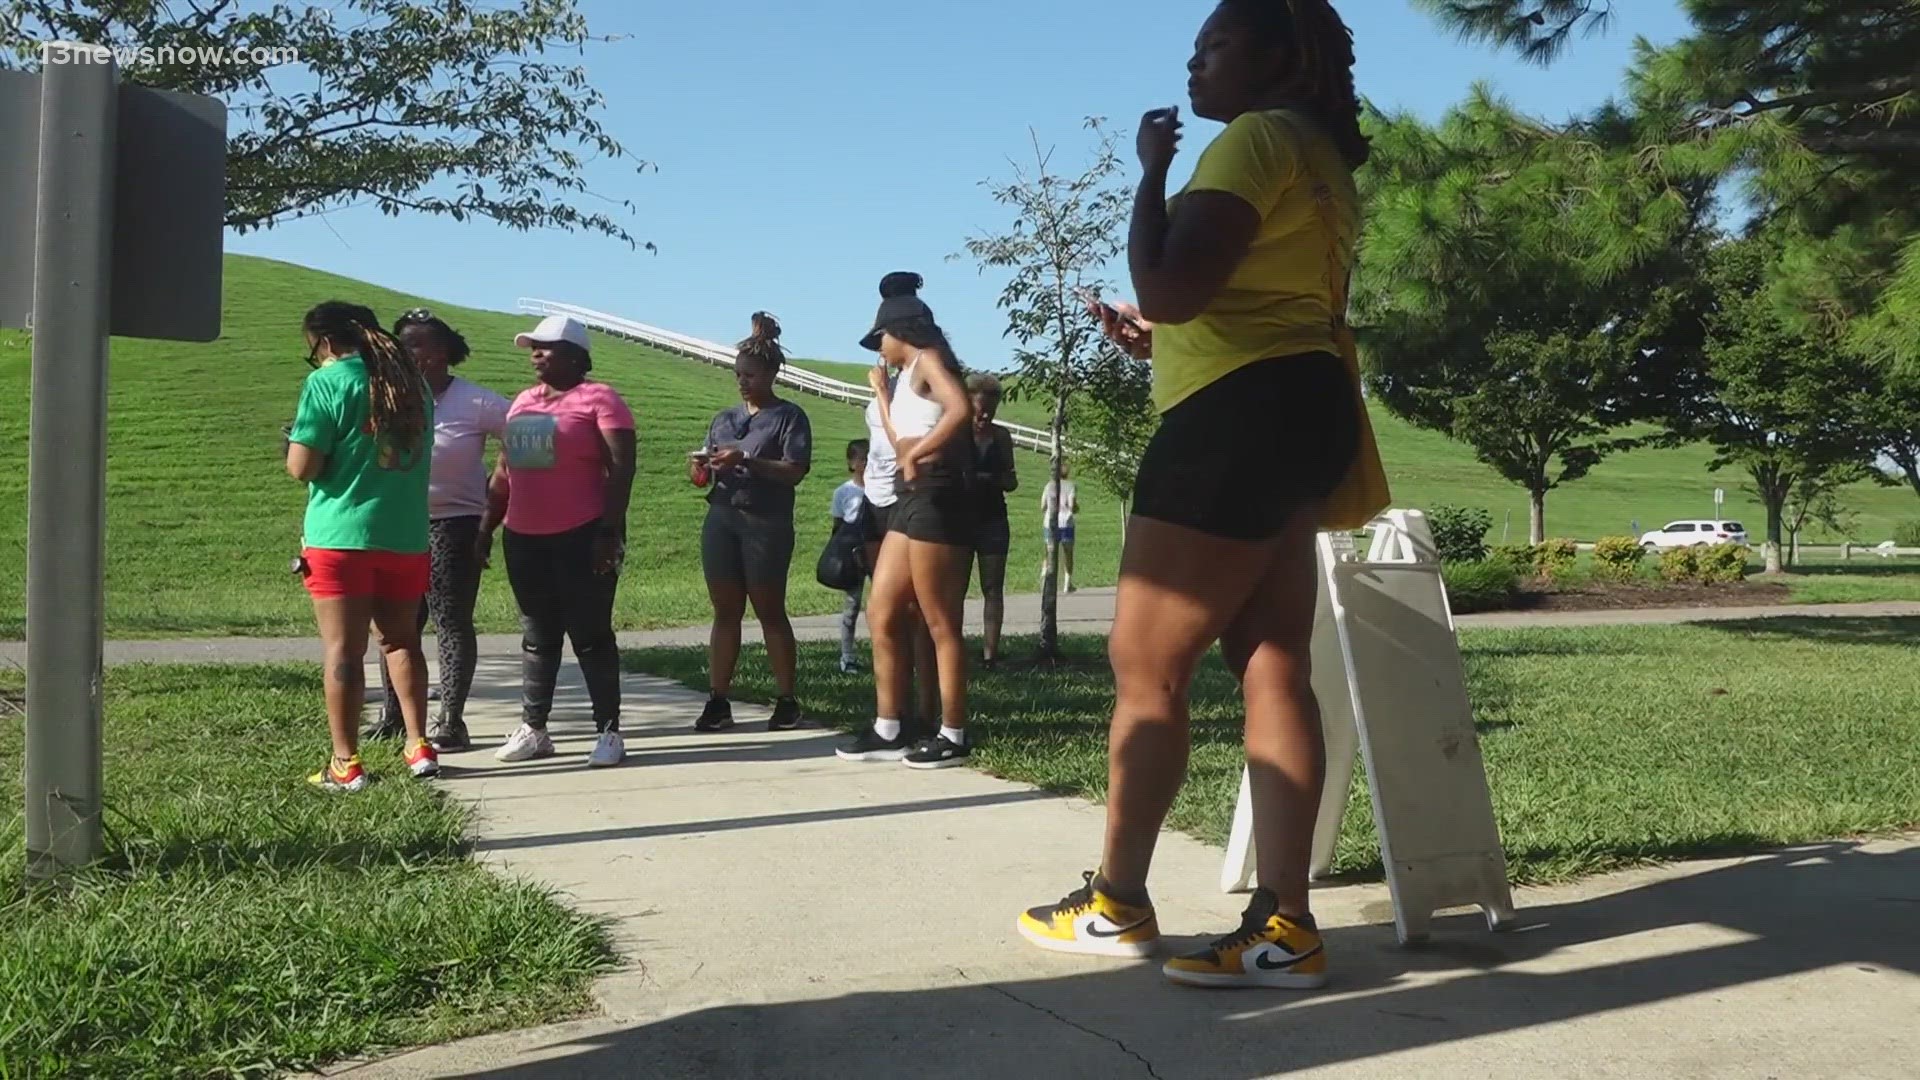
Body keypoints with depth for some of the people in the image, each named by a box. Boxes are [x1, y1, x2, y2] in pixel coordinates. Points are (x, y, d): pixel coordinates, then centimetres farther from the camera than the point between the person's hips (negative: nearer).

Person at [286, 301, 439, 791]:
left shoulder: (327, 382, -9)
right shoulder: (412, 381, 11)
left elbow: (302, 467, -13)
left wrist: (296, 439, 7)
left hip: (342, 535, -5)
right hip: (407, 534, 6)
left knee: (343, 649, 1)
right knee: (401, 639, 17)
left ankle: (345, 764, 4)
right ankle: (419, 747, 16)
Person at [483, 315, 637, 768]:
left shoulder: (598, 398, -6)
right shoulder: (523, 401, 16)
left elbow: (620, 468, -13)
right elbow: (504, 470, 21)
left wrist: (610, 531, -19)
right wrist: (487, 526, 17)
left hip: (582, 537, -7)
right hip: (524, 539, 7)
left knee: (590, 635, -2)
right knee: (537, 636, 11)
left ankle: (609, 732, 4)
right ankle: (532, 730, 18)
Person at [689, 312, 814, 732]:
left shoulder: (789, 416, 0)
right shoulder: (725, 418, 15)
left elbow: (795, 471, -11)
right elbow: (705, 474, 15)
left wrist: (745, 460, -22)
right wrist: (699, 469, -9)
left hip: (766, 524, -4)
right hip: (721, 520, 5)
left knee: (770, 613, 1)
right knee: (725, 612, 4)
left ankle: (786, 702, 8)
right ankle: (718, 702, 6)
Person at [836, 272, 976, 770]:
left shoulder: (929, 359, -5)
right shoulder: (909, 376, 23)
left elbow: (962, 409, -25)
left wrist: (917, 455, -18)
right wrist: (881, 392, 26)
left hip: (937, 497, -10)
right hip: (911, 500, 10)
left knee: (940, 623, -5)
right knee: (882, 617, 9)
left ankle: (953, 736, 2)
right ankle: (887, 731, 15)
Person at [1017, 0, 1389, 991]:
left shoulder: (1257, 137, -9)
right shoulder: (1316, 157, 24)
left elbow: (1169, 287, -19)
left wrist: (1150, 169, -5)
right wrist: (1156, 338, 21)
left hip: (1241, 418, -10)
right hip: (1291, 412, 11)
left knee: (1144, 662, -2)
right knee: (1272, 667, 2)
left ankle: (1116, 904, 8)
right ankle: (1284, 927, 0)